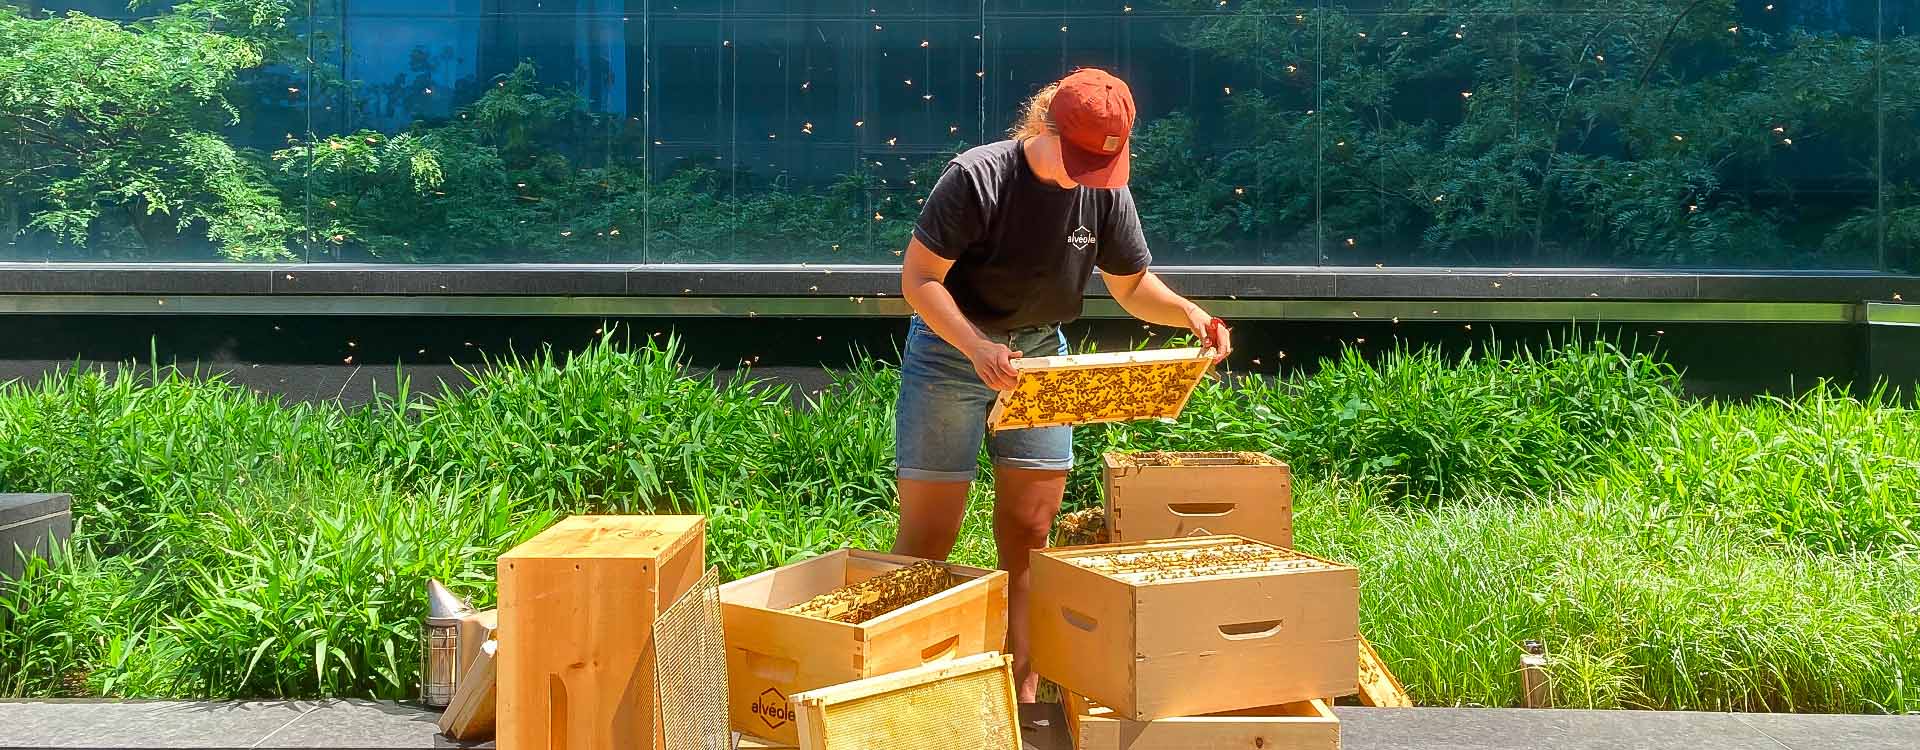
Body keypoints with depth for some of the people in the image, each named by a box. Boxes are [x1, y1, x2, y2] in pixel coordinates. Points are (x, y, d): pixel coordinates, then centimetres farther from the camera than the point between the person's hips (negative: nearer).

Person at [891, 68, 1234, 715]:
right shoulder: (976, 177, -21)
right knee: (928, 535, -2)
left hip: (1039, 353, 5)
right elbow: (918, 278, -20)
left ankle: (1023, 694, 13)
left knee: (1029, 533, 5)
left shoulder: (1105, 191, -6)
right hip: (951, 349, -4)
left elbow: (1132, 284, 5)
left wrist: (1188, 313, -15)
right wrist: (977, 347, -34)